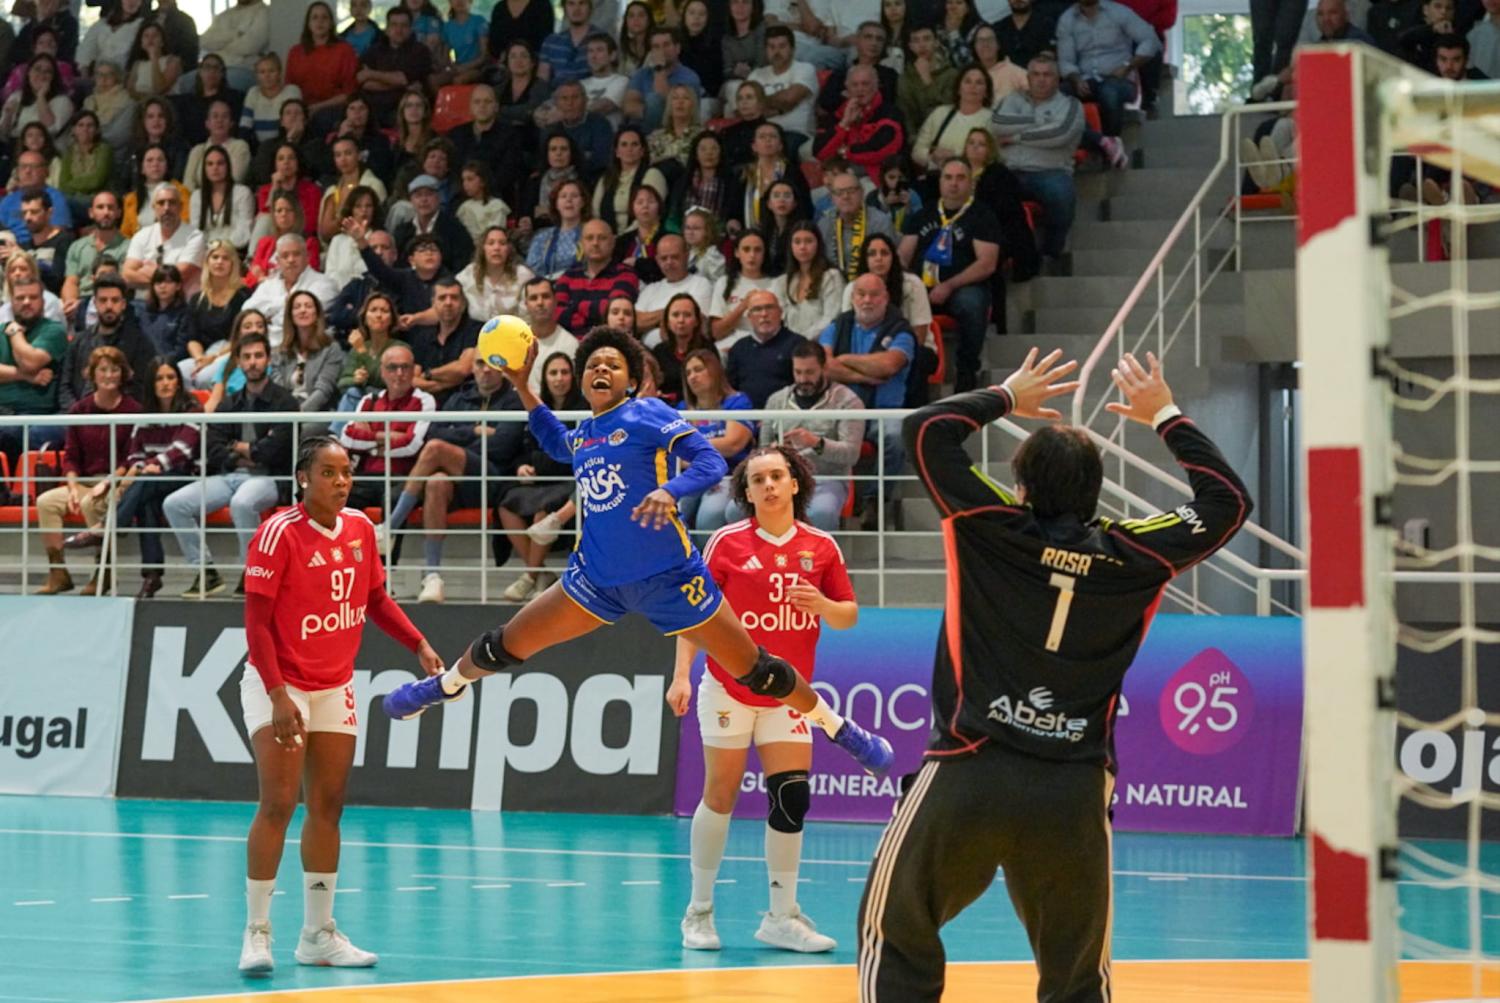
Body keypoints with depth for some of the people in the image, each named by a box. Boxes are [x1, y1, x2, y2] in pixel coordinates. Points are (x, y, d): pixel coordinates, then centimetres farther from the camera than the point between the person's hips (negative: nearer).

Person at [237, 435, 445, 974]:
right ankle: (256, 933, -5)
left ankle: (318, 934, 15)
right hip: (278, 685, -6)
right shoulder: (279, 534, -17)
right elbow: (256, 623, -17)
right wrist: (278, 696, -25)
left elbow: (376, 599, 15)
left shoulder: (360, 528, 1)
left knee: (327, 806, 7)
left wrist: (419, 645, 2)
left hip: (335, 687, 6)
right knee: (278, 804, -12)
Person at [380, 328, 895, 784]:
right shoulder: (582, 434, 9)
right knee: (504, 647, 8)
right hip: (597, 579, 5)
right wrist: (522, 387, 25)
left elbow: (711, 462, -18)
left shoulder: (648, 415, -9)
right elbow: (557, 445, 35)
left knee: (755, 671, -1)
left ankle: (839, 727, 17)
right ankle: (442, 686, 38)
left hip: (668, 577, -5)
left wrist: (668, 491, -38)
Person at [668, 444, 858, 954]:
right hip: (728, 688, -2)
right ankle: (699, 911, 13)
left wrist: (822, 604, -16)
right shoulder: (727, 541, -5)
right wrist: (681, 675, -12)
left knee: (792, 798, -5)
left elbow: (849, 615, 6)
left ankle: (781, 917, 5)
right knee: (720, 797, 1)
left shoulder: (821, 546, 1)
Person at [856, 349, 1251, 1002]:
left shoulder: (994, 530, -1)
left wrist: (1006, 397, 21)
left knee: (895, 938, 14)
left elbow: (926, 429, 6)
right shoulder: (1130, 556, 4)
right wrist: (1167, 418, 27)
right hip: (1075, 794, 2)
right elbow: (1227, 502, 18)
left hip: (970, 776, -2)